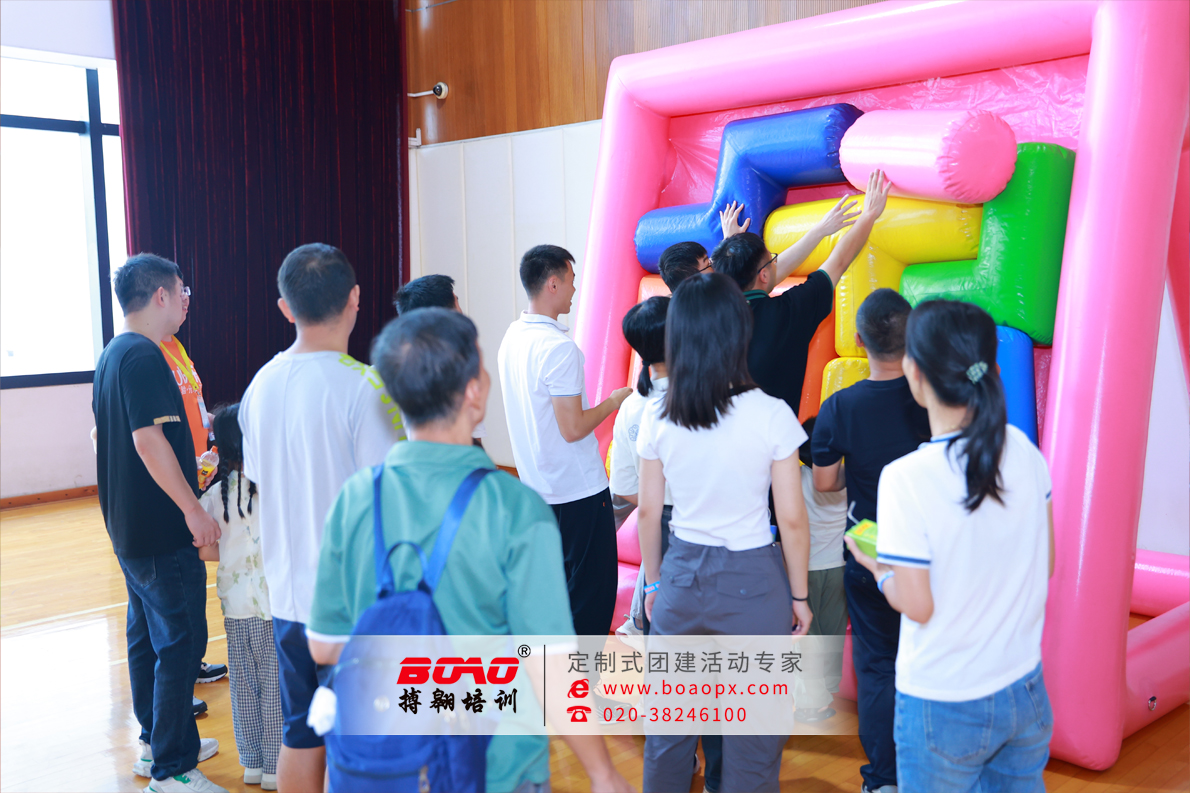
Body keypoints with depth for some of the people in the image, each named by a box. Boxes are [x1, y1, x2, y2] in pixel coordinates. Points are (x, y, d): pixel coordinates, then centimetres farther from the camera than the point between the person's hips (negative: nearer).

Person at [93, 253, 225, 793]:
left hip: (129, 528, 10)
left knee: (148, 637, 19)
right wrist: (193, 508, -21)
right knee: (181, 645, -3)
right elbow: (149, 440, -25)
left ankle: (157, 742, 32)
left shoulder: (112, 355, 14)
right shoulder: (143, 356, -18)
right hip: (162, 532, -10)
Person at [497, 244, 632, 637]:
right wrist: (613, 401, -7)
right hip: (578, 490, -9)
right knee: (593, 589, 3)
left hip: (537, 485, 9)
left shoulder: (512, 337, 6)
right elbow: (573, 428, -21)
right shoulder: (558, 347, -21)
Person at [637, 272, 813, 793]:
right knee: (753, 734, 14)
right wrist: (799, 596, 3)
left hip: (681, 576, 3)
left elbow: (648, 511, 2)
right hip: (752, 581, -3)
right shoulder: (771, 415, -14)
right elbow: (792, 519, -10)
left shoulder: (656, 417, -6)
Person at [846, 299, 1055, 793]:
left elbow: (917, 605, -18)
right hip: (1025, 692, 5)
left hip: (943, 705, -5)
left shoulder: (907, 478, -24)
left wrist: (877, 567, 0)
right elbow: (1045, 563, 4)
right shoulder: (1024, 451, -7)